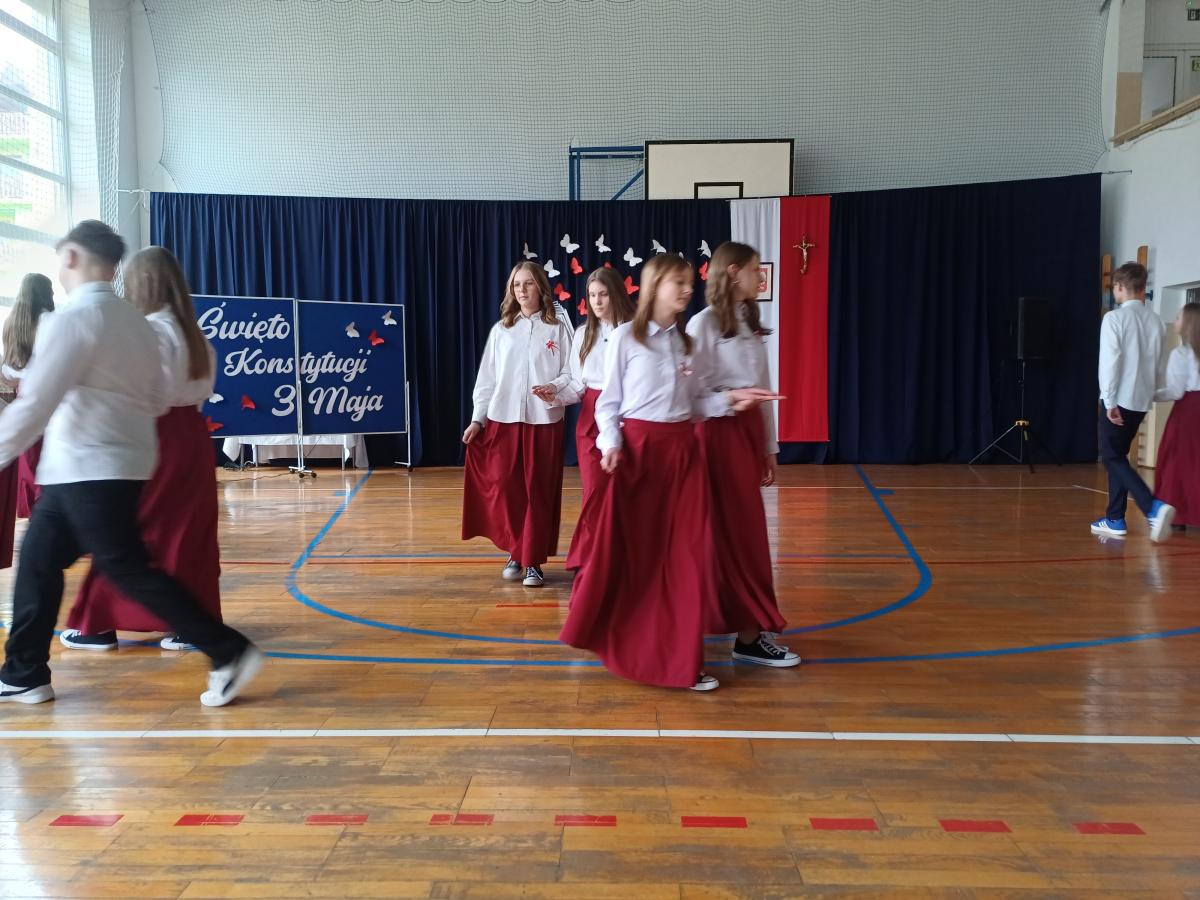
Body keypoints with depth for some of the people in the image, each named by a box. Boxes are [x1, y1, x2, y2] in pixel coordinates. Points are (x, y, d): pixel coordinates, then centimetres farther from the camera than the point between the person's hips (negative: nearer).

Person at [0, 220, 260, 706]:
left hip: (89, 470, -9)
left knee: (127, 570, -5)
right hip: (115, 465, 9)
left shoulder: (72, 318, -15)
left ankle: (230, 652, -3)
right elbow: (155, 402, 14)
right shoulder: (136, 322, 10)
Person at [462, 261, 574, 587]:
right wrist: (478, 419, 3)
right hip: (502, 420, 2)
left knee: (538, 491, 0)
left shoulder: (557, 329, 2)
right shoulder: (500, 330, 9)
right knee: (505, 490, 2)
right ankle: (516, 553, 20)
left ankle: (533, 561, 9)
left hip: (544, 421, -2)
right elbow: (486, 378, 8)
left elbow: (571, 375, -1)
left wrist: (554, 387, -21)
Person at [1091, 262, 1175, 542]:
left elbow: (1109, 361, -15)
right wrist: (1150, 392, 20)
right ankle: (1115, 519, 18)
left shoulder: (1115, 318, -11)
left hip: (1119, 399, -6)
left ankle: (1154, 508, -18)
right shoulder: (1155, 320, 6)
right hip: (1142, 400, 6)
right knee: (1118, 456, 16)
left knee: (1113, 458, 0)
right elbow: (1159, 364, 10)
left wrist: (1109, 400, -12)